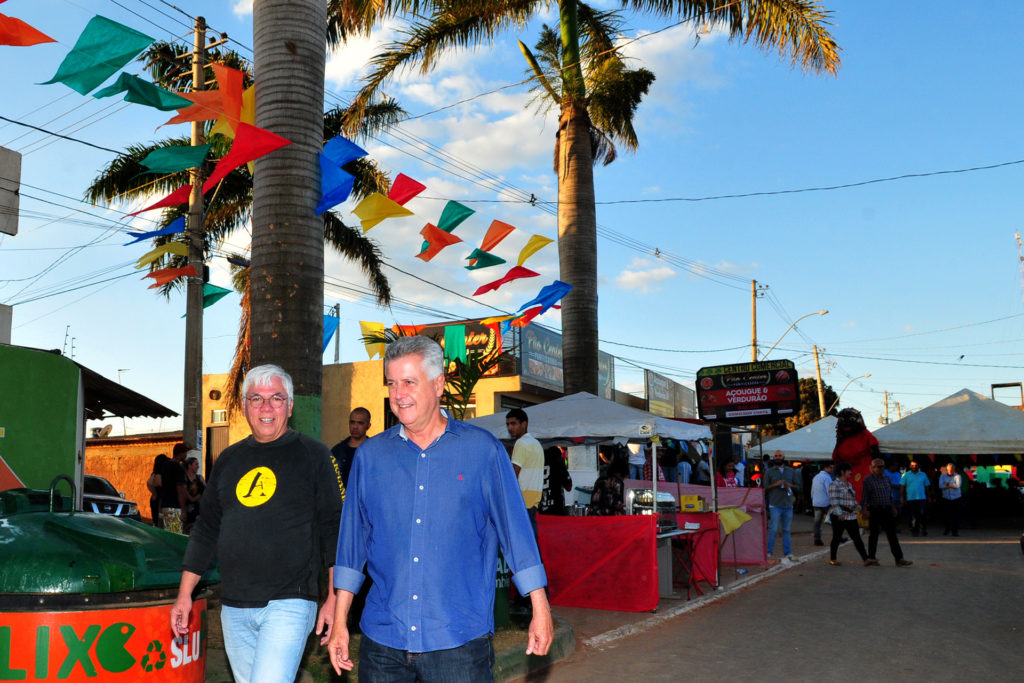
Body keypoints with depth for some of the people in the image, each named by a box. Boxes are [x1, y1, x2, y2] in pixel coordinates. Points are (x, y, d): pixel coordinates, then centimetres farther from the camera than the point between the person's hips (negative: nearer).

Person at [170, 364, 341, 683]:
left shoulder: (312, 455, -1)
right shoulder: (229, 460, 13)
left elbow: (334, 528, -3)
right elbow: (206, 529, 18)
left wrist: (334, 599, -8)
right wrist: (184, 594, 15)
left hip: (288, 604, -5)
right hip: (234, 608, 5)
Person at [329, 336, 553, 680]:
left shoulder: (482, 449, -2)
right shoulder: (370, 455, 5)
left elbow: (515, 528, 1)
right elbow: (353, 540, 10)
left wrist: (540, 609, 1)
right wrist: (339, 622, 8)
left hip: (460, 639, -2)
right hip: (382, 639, 3)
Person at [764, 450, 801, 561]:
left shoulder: (791, 471, 15)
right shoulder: (769, 472, 6)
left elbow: (798, 486, 14)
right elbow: (765, 488, 1)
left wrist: (790, 485, -6)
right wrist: (776, 484, -13)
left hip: (788, 505, 3)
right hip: (775, 505, -3)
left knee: (786, 530, 7)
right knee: (773, 529, -7)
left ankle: (787, 553, 12)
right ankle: (769, 552, -2)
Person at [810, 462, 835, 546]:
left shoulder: (815, 477, 15)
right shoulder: (826, 477, -11)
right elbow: (830, 492, -16)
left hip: (816, 503, 7)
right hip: (826, 503, -7)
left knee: (817, 521, 3)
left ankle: (817, 539, 0)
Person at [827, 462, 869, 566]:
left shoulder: (849, 485, 18)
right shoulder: (834, 484, -9)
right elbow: (833, 500, -17)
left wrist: (858, 507, 18)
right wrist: (839, 513, -24)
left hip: (851, 516, 7)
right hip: (839, 517, -7)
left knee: (857, 538, 2)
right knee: (837, 538, 1)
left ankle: (865, 559, -1)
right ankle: (833, 559, 13)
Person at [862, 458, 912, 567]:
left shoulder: (886, 478, 12)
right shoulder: (868, 480, -5)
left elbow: (890, 495, 19)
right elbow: (864, 497, -8)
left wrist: (893, 508, 16)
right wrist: (865, 510, -14)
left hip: (887, 510, 5)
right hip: (875, 510, -5)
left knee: (892, 535, 3)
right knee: (873, 534, 3)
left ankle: (899, 559, 2)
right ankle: (871, 558, 14)